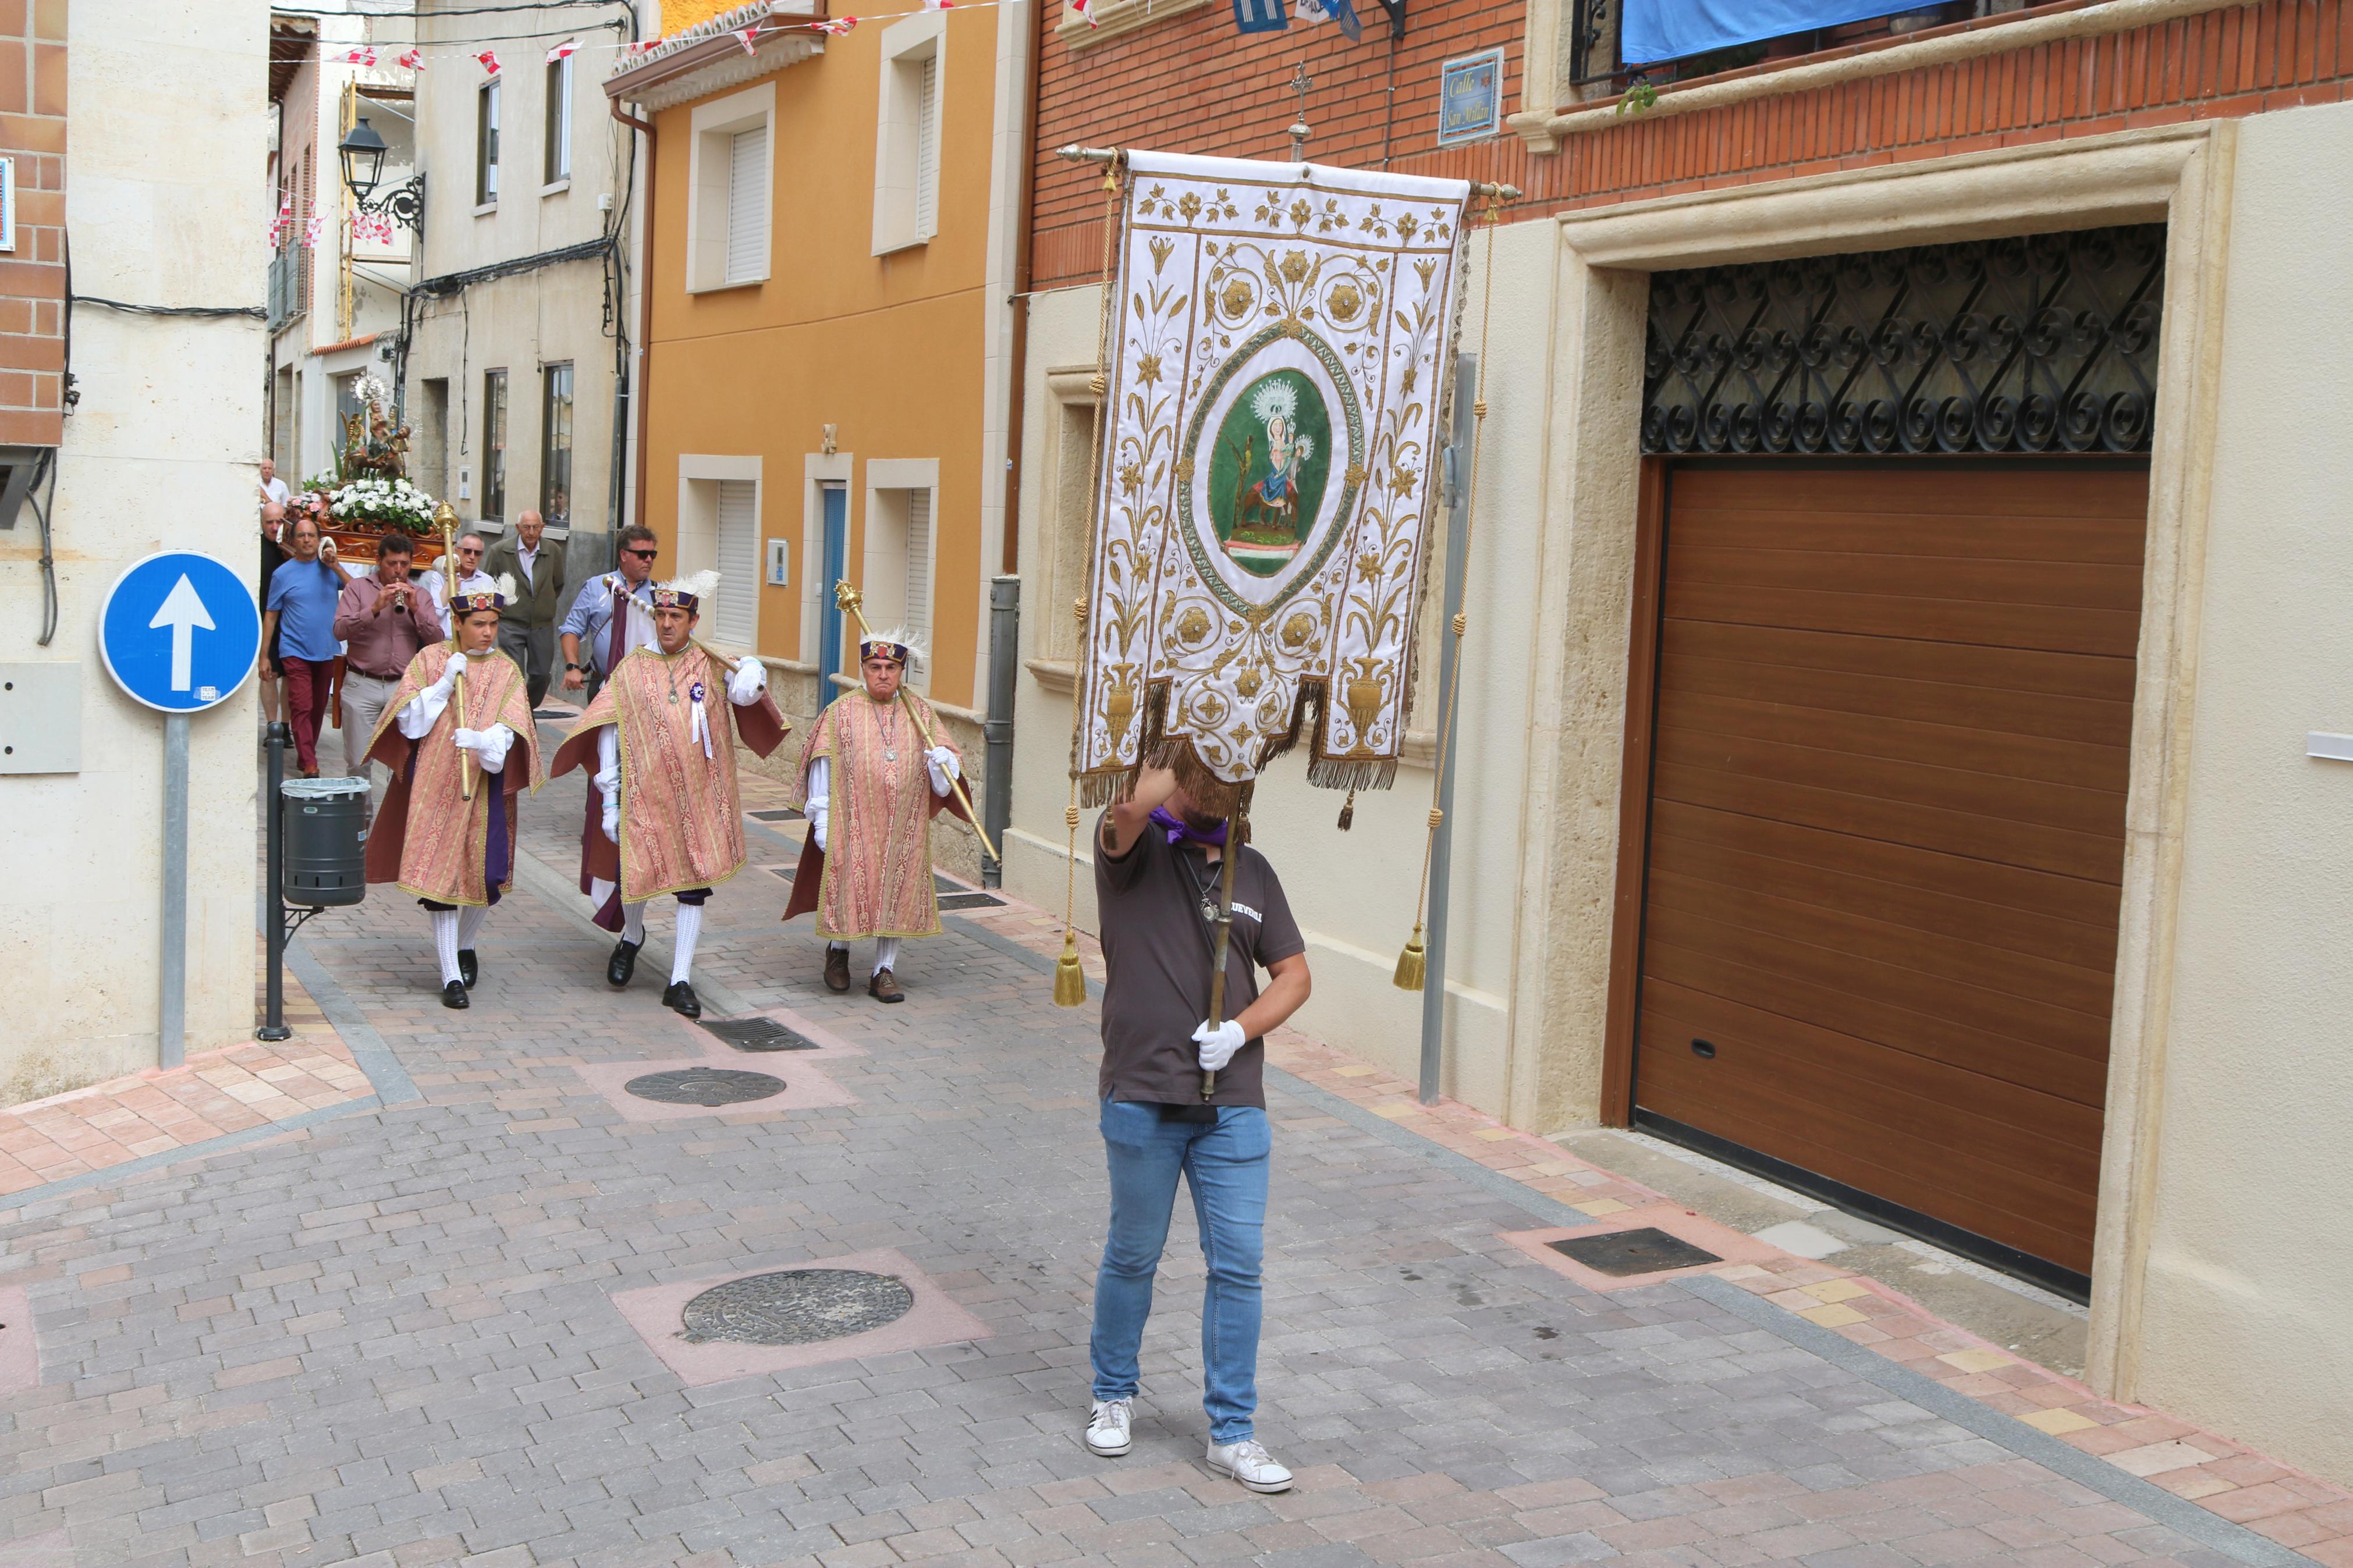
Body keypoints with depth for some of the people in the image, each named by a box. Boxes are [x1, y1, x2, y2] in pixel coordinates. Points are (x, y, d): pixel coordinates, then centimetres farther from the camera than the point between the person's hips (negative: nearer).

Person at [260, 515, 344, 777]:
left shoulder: (329, 568, 6)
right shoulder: (283, 574, 1)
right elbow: (270, 616, 3)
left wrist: (335, 567, -15)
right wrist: (264, 655, -1)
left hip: (326, 652, 3)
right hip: (295, 652, -3)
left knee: (318, 709, 10)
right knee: (301, 708, -11)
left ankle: (305, 757, 23)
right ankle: (309, 765, -14)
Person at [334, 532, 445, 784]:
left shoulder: (420, 596, 12)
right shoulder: (357, 588, 6)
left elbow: (437, 640, 2)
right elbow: (340, 630, -7)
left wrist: (415, 609, -11)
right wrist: (375, 608, -18)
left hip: (403, 688, 1)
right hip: (362, 685, -1)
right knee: (359, 761, 0)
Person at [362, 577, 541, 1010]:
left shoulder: (506, 672, 4)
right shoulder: (429, 660, 3)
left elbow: (506, 734, -8)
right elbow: (410, 723, -4)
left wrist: (481, 740, -30)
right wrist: (445, 683, -13)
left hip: (484, 786, 1)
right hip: (434, 784, -1)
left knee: (488, 874, -2)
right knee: (440, 873, -4)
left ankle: (465, 945, 28)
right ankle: (451, 977, 1)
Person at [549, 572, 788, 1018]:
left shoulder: (711, 666, 5)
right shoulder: (632, 670, 3)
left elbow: (744, 694, -12)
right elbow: (609, 735, 3)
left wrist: (752, 674, -36)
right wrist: (610, 802, -1)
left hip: (699, 797, 1)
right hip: (645, 795, -1)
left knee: (694, 884, 2)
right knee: (636, 877, -5)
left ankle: (679, 981, 12)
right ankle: (632, 937, 31)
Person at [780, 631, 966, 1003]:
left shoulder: (920, 713, 7)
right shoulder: (841, 712, 0)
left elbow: (943, 785, 9)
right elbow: (823, 766, 0)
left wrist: (944, 762, -15)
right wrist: (821, 820, -5)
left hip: (903, 828, 2)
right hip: (853, 824, -2)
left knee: (897, 892, 4)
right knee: (849, 888, 2)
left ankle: (884, 971, 16)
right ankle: (839, 950, 29)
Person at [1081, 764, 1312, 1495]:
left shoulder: (1252, 871, 10)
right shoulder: (1135, 849, -4)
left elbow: (1293, 974, 11)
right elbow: (1131, 808, -29)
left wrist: (1240, 1030, -6)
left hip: (1233, 1104, 3)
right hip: (1143, 1098, -3)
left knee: (1239, 1264, 3)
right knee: (1133, 1255, 12)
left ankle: (1231, 1431, 16)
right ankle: (1114, 1394, 35)